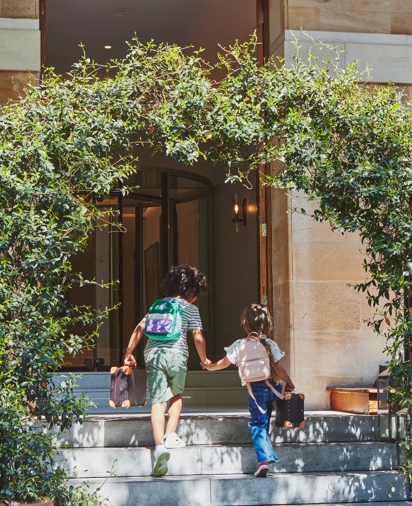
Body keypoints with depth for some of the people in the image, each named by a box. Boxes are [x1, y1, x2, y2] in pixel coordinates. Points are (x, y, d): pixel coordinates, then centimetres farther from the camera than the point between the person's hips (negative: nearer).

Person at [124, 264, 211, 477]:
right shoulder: (190, 309, 9)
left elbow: (140, 328, 14)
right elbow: (197, 336, 4)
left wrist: (129, 352, 19)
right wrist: (204, 359, 19)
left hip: (153, 354, 2)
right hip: (176, 355, -2)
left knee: (158, 401, -3)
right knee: (176, 396, 23)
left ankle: (160, 445, -18)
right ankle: (171, 436, 11)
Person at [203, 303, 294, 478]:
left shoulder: (239, 345, -3)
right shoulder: (270, 344, -2)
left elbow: (225, 363, 8)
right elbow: (278, 368, -2)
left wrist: (210, 367, 27)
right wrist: (289, 383, 11)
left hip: (256, 389, -2)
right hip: (273, 386, 2)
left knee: (258, 424, 1)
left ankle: (264, 458, -13)